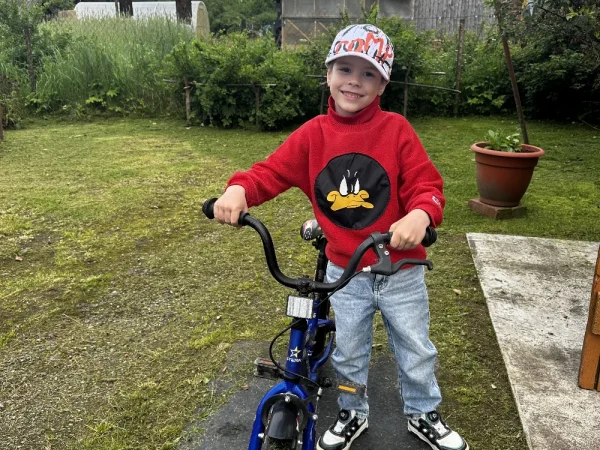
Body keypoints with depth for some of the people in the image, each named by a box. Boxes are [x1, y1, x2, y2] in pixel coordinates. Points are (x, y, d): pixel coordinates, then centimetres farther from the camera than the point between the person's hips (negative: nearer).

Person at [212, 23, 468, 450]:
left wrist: (421, 214, -38)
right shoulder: (312, 134, -6)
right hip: (344, 273, 2)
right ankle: (352, 414, 46)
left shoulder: (396, 129, -12)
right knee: (348, 352, 20)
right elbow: (272, 172, -8)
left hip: (401, 270, -1)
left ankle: (423, 414, 45)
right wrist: (239, 189, -30)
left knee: (416, 350, 18)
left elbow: (426, 182, -16)